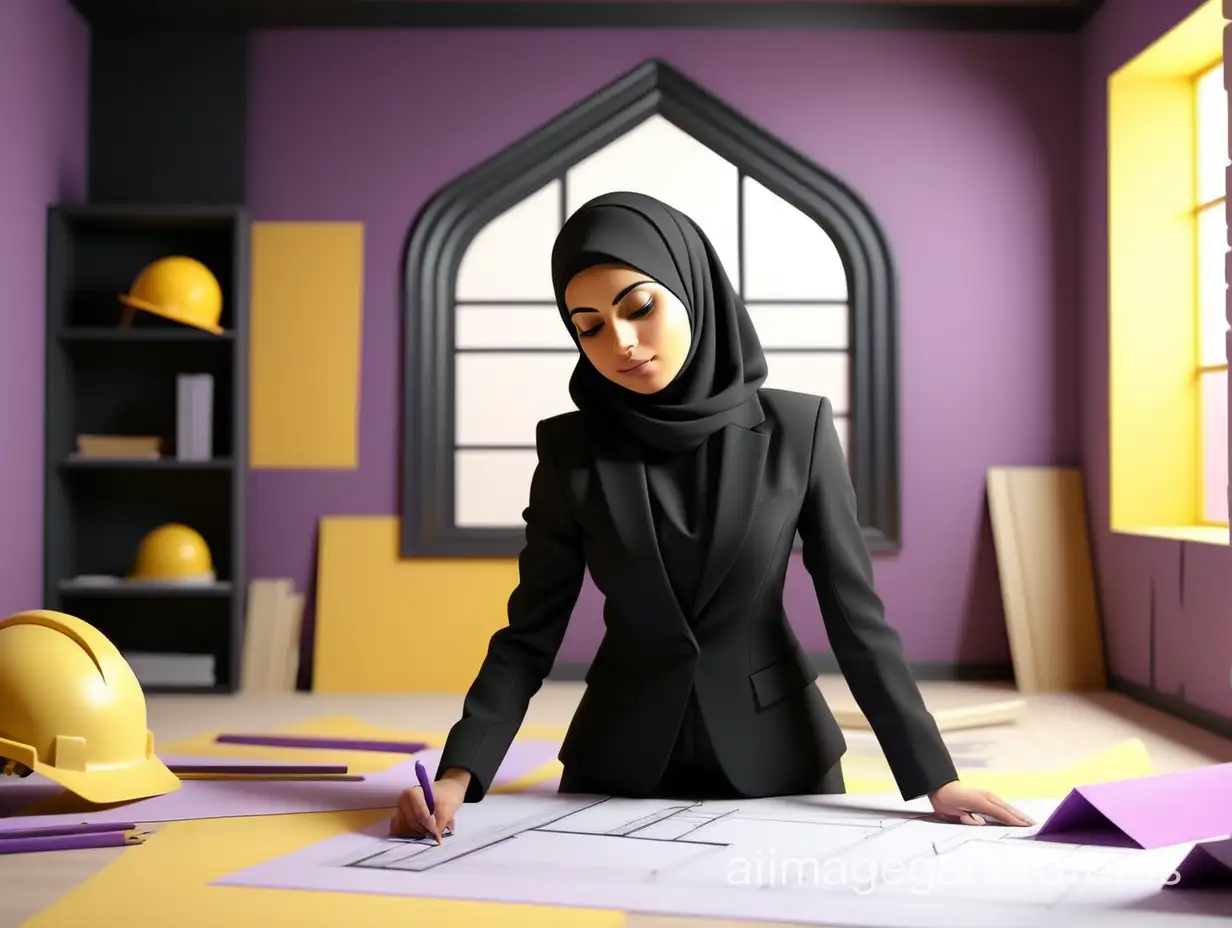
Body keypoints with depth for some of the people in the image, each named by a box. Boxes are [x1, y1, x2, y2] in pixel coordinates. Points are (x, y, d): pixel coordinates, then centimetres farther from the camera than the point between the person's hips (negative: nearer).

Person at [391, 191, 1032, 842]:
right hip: (619, 758, 1)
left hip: (777, 754, -1)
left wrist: (933, 776, -13)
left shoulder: (798, 429, -9)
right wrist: (460, 773, -22)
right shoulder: (570, 450, -7)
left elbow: (856, 616, -7)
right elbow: (529, 633, -7)